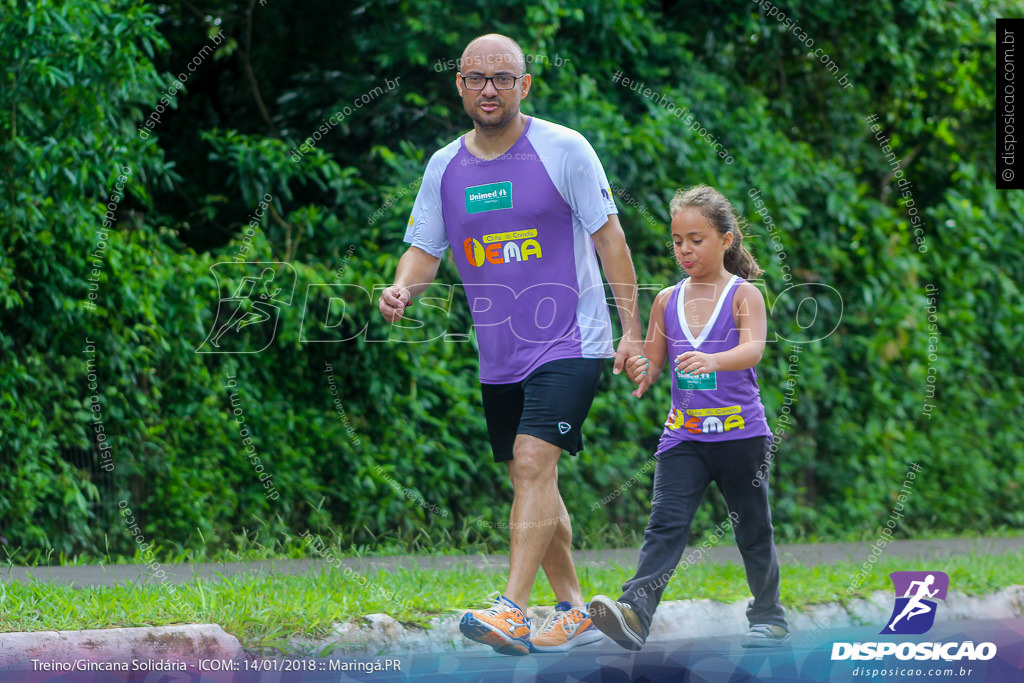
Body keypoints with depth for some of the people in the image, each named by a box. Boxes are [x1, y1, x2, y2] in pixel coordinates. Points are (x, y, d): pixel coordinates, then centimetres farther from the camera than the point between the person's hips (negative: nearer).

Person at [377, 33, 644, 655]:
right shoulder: (444, 167, 6)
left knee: (533, 460, -20)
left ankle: (512, 613, -27)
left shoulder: (563, 149, -7)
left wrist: (633, 333, -7)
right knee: (530, 481, 10)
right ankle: (575, 614, 21)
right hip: (499, 354, 6)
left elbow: (609, 238, -4)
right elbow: (424, 249, 9)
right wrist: (403, 289, -15)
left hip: (571, 342, -6)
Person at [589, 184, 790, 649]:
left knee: (752, 529, 11)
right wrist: (641, 371, -10)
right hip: (683, 434, 2)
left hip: (739, 433, -2)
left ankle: (768, 616, 29)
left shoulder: (743, 295, -4)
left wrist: (712, 360, -40)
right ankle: (634, 615, -28)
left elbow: (753, 349, -21)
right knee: (665, 525, -13)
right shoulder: (667, 301, 8)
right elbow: (651, 364, 14)